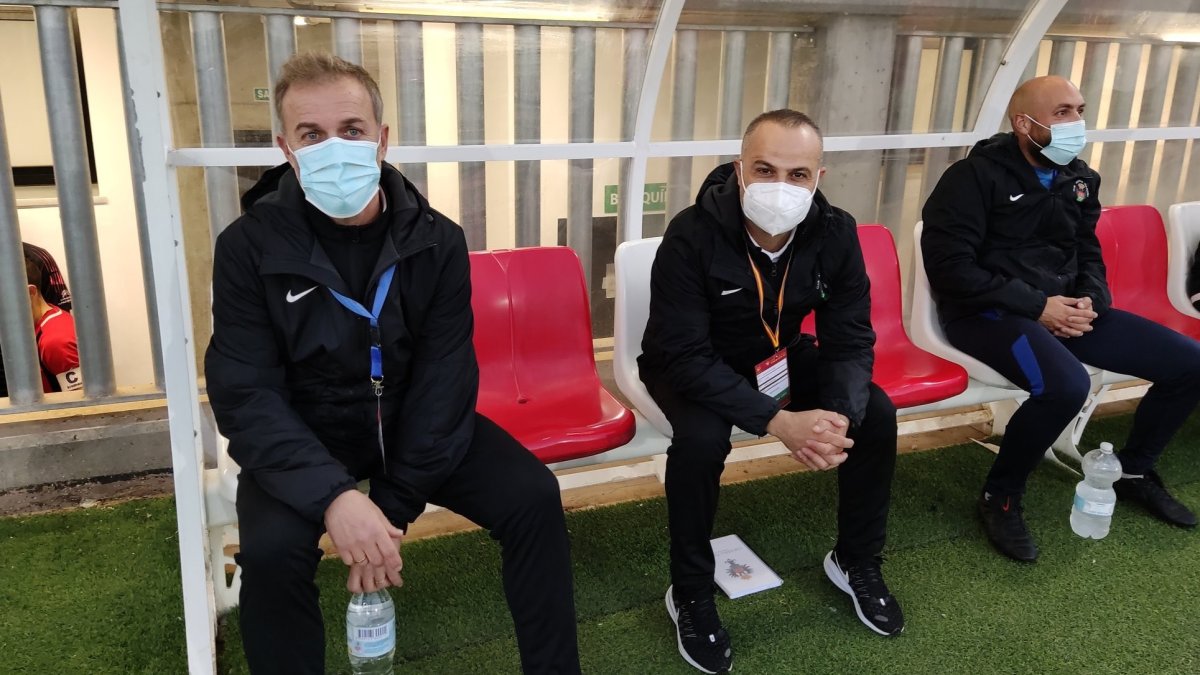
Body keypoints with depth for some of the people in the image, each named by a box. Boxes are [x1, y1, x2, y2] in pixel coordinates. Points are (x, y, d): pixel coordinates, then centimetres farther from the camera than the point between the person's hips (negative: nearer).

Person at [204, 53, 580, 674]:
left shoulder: (437, 241, -11)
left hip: (413, 424, 2)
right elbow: (245, 396, -19)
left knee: (533, 497, -16)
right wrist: (333, 496, -34)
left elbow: (443, 383, -13)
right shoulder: (249, 247, -15)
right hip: (305, 437, -1)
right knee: (271, 549, -30)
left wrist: (394, 506, -21)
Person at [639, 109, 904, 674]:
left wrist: (839, 416, -34)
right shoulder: (691, 237, -31)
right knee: (702, 438, -34)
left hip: (779, 355, 5)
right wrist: (778, 421, -42)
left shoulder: (835, 233, -17)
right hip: (690, 365, -4)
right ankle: (690, 594, -8)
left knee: (876, 414, -12)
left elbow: (851, 339, -13)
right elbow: (686, 357, -33)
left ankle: (856, 562, 13)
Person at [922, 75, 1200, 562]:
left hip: (1064, 309, 8)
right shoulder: (975, 176, -10)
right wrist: (1036, 306, -18)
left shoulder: (1079, 178, 13)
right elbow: (951, 267, -17)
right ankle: (1000, 496, -10)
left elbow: (1088, 254, 21)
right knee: (1065, 385, -36)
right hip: (989, 313, -8)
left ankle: (1134, 470, 24)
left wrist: (1090, 301, -3)